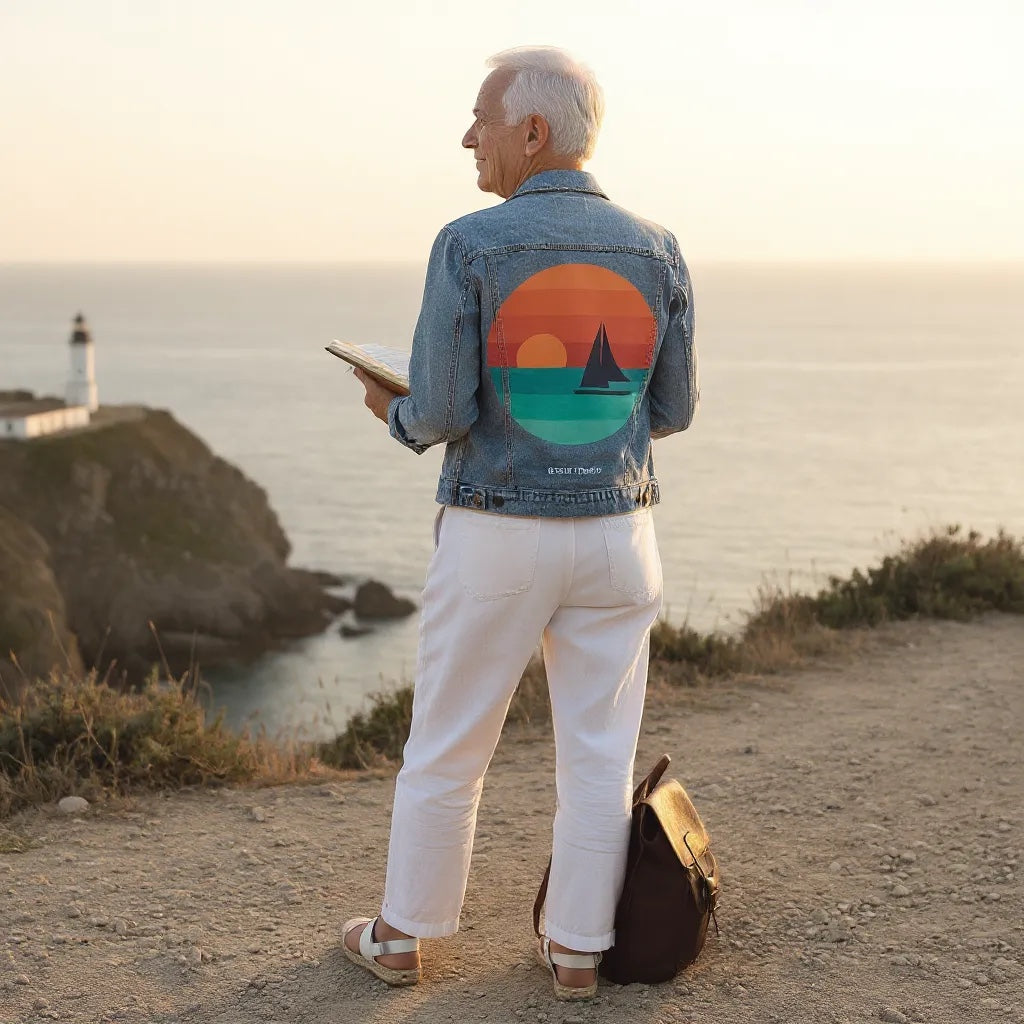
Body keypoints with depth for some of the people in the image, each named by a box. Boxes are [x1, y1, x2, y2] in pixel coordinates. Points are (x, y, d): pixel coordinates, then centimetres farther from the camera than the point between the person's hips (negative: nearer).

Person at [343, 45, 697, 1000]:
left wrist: (396, 414, 10)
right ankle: (576, 949, 21)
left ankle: (402, 935, 26)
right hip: (615, 532, 3)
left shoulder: (469, 247, -12)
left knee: (447, 744, 12)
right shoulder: (655, 251, 0)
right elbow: (670, 410, 5)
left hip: (496, 536, -3)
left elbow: (442, 414, -14)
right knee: (597, 752, 12)